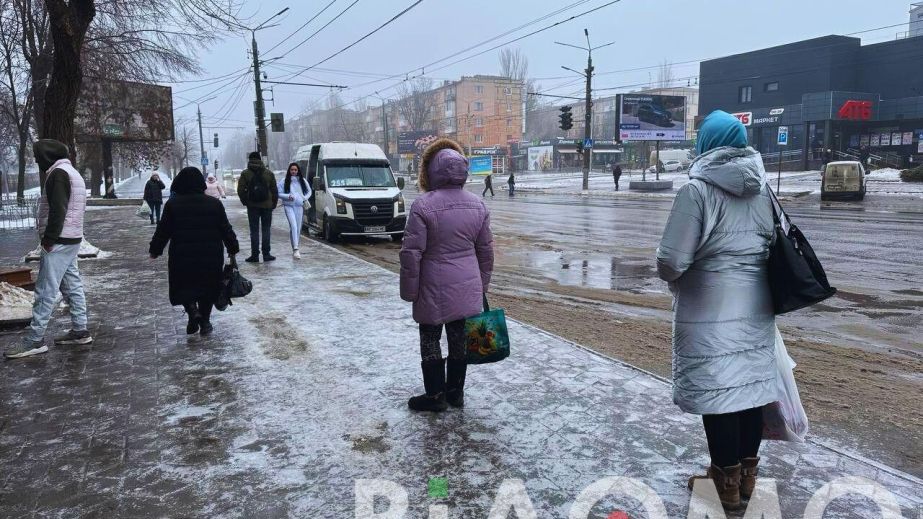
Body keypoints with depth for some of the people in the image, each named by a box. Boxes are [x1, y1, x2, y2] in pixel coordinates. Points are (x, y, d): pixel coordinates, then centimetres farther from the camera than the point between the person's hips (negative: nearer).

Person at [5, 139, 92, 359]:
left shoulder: (58, 173, -13)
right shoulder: (71, 172, 19)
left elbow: (58, 211, -22)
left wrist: (49, 239, -18)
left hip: (59, 241, -10)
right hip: (71, 239, 10)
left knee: (46, 291, -8)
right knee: (72, 286, 12)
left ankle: (35, 340, -5)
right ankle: (80, 331, 17)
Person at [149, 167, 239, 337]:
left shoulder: (172, 204, -3)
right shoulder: (214, 203, 0)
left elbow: (163, 231, 0)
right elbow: (226, 229, 3)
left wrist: (155, 250, 13)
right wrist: (233, 249, 14)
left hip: (182, 256, -1)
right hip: (211, 256, 1)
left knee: (183, 286, 14)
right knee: (207, 287, 14)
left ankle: (192, 310, -9)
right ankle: (205, 322, 16)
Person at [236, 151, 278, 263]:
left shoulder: (245, 174, -2)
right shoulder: (269, 173, 4)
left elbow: (240, 191, -5)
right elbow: (275, 191, 4)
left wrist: (245, 202, 8)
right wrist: (274, 204, 12)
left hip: (252, 206, -1)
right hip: (267, 206, 1)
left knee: (254, 231, 4)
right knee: (266, 230, 7)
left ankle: (255, 255, 3)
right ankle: (266, 254, 7)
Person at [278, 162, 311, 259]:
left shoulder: (302, 181, 9)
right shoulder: (284, 181, 0)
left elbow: (309, 191, 19)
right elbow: (279, 193, -1)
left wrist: (305, 197, 1)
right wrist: (288, 196, -15)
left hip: (299, 206, 4)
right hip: (288, 206, -4)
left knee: (298, 228, 7)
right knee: (293, 226, -17)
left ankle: (295, 248, 19)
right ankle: (295, 249, -22)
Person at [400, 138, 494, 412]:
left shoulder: (423, 205, -16)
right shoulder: (477, 205, 2)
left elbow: (412, 253, -15)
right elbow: (486, 251, 9)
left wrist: (409, 292, -5)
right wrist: (482, 284, 19)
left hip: (435, 291, -5)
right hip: (468, 289, 5)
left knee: (430, 341, 10)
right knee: (459, 338, 15)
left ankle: (435, 395, 18)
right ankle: (456, 392, 26)